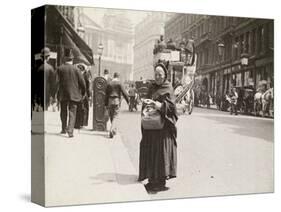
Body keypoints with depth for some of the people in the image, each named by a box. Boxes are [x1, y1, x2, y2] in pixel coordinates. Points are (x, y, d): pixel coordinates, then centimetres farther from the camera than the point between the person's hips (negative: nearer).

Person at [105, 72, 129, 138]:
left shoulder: (109, 83, 8)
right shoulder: (119, 83, -4)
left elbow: (106, 94, 8)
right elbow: (124, 92, -7)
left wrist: (106, 104, 12)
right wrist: (128, 100, 2)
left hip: (110, 101, 4)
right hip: (116, 100, -4)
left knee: (111, 116, 14)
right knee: (115, 117, -4)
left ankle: (114, 130, 24)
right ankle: (111, 131, -19)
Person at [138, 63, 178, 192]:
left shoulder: (168, 89, -3)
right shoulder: (152, 87, 16)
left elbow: (170, 106, -15)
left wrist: (155, 104, -27)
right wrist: (145, 110, -1)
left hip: (163, 125, -6)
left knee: (161, 151, -7)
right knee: (149, 150, 6)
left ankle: (161, 181, 0)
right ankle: (152, 178, 14)